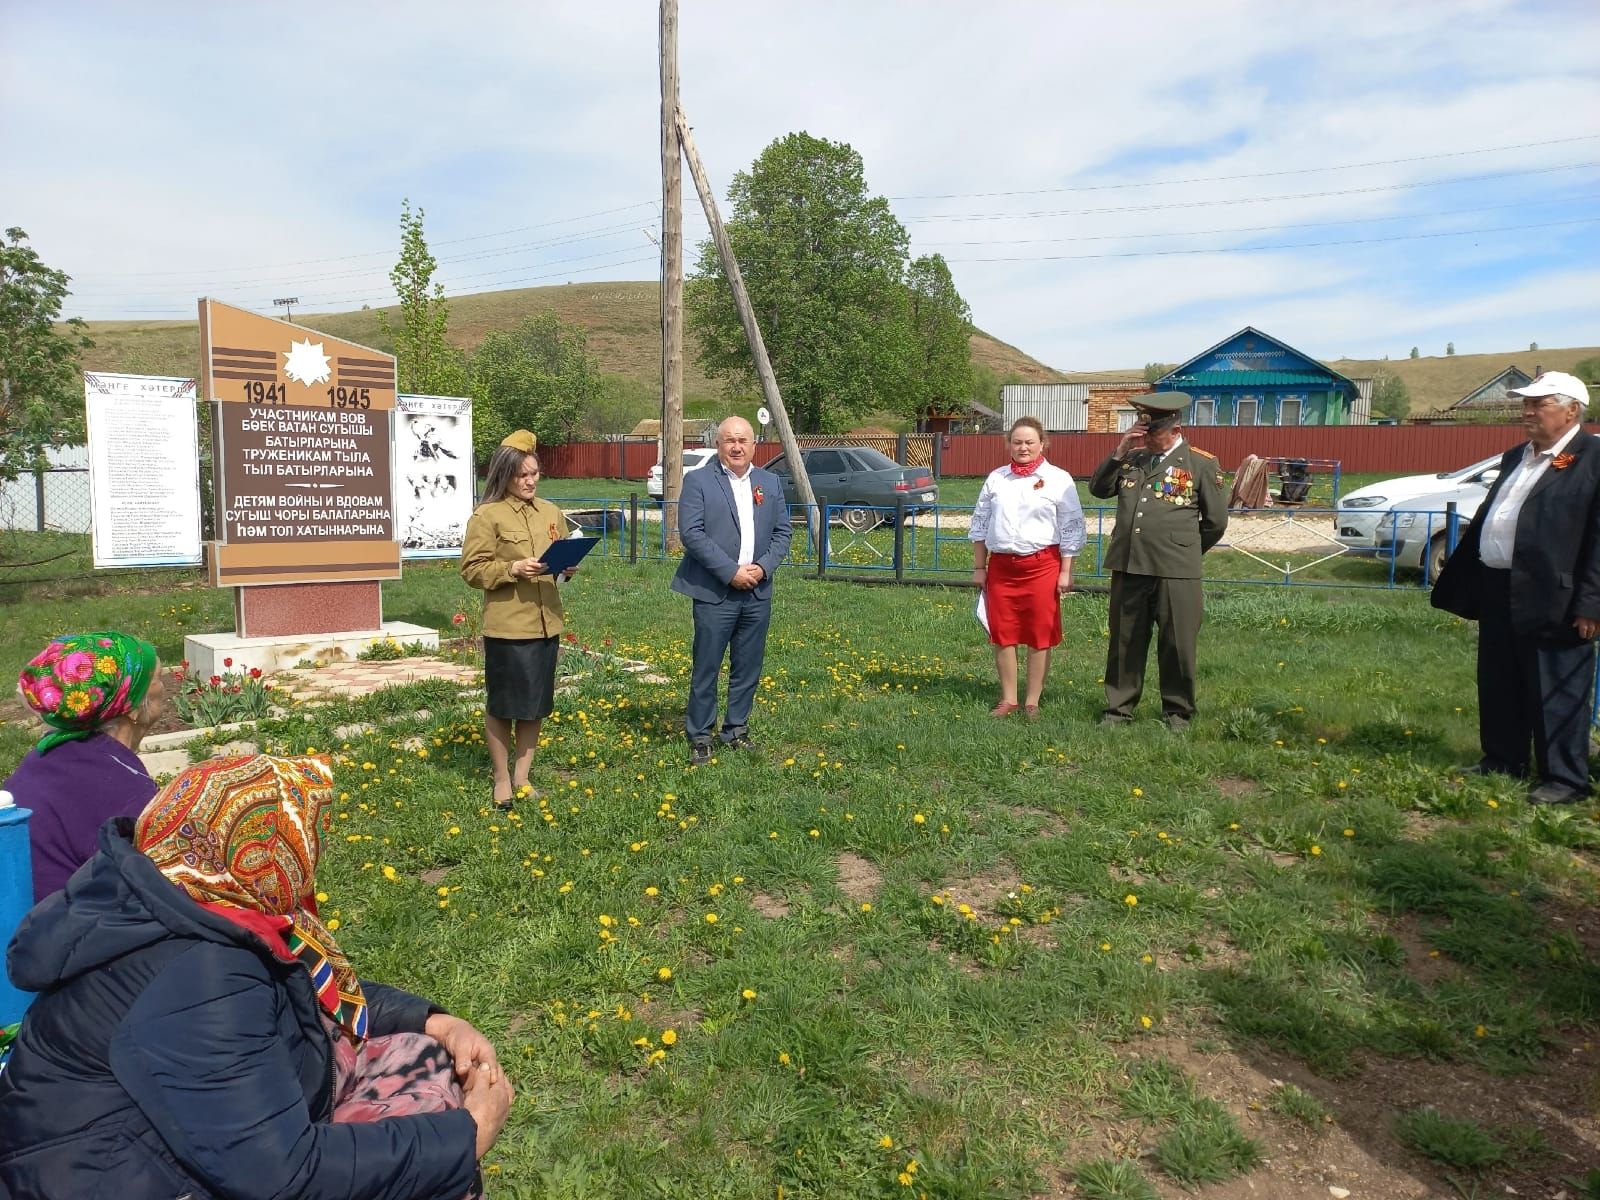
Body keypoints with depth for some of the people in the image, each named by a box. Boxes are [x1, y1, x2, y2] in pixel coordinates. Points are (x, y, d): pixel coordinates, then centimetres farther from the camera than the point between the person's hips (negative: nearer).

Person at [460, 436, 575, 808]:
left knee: (536, 706, 12)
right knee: (502, 705, 5)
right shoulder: (487, 516, -7)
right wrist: (512, 569, -21)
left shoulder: (551, 512, 11)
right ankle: (502, 780, 21)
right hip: (506, 626, -5)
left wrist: (568, 565, -1)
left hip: (546, 623, 6)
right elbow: (472, 570, -9)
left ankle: (522, 777, 26)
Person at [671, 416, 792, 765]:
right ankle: (699, 737, 13)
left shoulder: (770, 483, 11)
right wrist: (730, 571, -16)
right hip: (714, 592, -4)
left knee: (748, 668, 11)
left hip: (758, 593, 4)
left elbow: (782, 532, 10)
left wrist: (763, 567, -8)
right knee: (706, 668, 1)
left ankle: (736, 729, 26)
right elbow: (691, 532, -12)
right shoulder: (698, 481, -3)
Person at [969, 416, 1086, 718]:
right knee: (1002, 634, 6)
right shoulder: (996, 478, 9)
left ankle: (1032, 701, 14)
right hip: (1001, 565, 3)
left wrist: (1066, 572, -6)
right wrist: (979, 567, 10)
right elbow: (980, 523, 13)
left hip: (1042, 565, -3)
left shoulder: (1058, 480, 0)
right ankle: (1008, 699, 18)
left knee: (1040, 636, 2)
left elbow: (1072, 529, -1)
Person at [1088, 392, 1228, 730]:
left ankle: (1178, 712, 20)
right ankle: (1119, 708, 22)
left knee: (1177, 645, 4)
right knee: (1124, 642, 10)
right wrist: (1118, 454, -4)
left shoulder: (1201, 464, 0)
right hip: (1127, 566, 4)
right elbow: (1098, 489, 7)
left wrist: (1185, 551, 12)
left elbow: (1215, 521, 5)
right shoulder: (1132, 458, 11)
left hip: (1175, 572, -3)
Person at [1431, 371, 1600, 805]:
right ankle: (1502, 760, 30)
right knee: (1498, 686, 16)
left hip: (1551, 600, -8)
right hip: (1498, 591, 8)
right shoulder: (1516, 457, 16)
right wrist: (1462, 581, 15)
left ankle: (1565, 779, 12)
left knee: (1557, 692, 1)